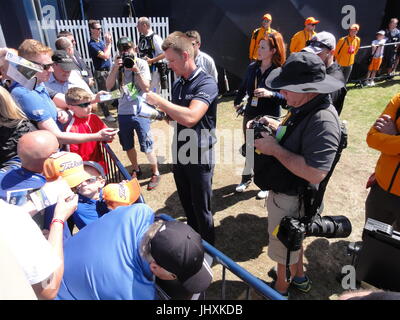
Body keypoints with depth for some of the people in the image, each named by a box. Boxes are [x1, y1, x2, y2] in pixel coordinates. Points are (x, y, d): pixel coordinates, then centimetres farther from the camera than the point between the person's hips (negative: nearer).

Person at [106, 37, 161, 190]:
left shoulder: (141, 63, -4)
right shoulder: (117, 64, 4)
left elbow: (146, 87, -10)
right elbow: (109, 86, -6)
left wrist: (136, 70, -20)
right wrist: (115, 68, -16)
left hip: (140, 111, -4)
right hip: (123, 112, 4)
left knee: (147, 146, -1)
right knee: (128, 146, 16)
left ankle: (155, 173, 18)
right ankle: (136, 169, 37)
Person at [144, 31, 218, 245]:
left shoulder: (206, 83, -16)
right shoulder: (177, 85, 7)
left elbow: (190, 117, -31)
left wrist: (159, 101, -20)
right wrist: (160, 114, -3)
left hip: (200, 157, -7)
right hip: (180, 154, 7)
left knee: (201, 210, 9)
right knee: (187, 205, 22)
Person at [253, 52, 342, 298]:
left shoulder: (323, 120, -31)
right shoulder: (304, 107, 0)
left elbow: (315, 174, -37)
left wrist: (274, 149, -30)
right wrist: (273, 125, -2)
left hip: (291, 199, -10)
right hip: (283, 192, 10)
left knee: (283, 247, 15)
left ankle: (280, 289, 43)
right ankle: (299, 278, 55)